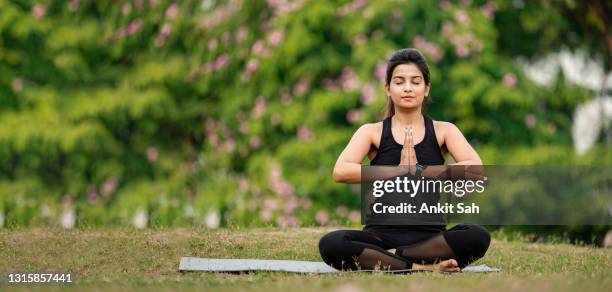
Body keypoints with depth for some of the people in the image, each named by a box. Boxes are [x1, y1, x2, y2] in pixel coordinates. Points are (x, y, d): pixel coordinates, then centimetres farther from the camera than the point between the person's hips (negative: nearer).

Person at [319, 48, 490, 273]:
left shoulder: (443, 131, 8)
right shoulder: (373, 132, 6)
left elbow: (475, 168, -11)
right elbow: (340, 172, -13)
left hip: (429, 235, 1)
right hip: (381, 234, 0)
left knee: (478, 237, -31)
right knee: (330, 244, -32)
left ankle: (389, 257, -20)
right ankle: (426, 266, -28)